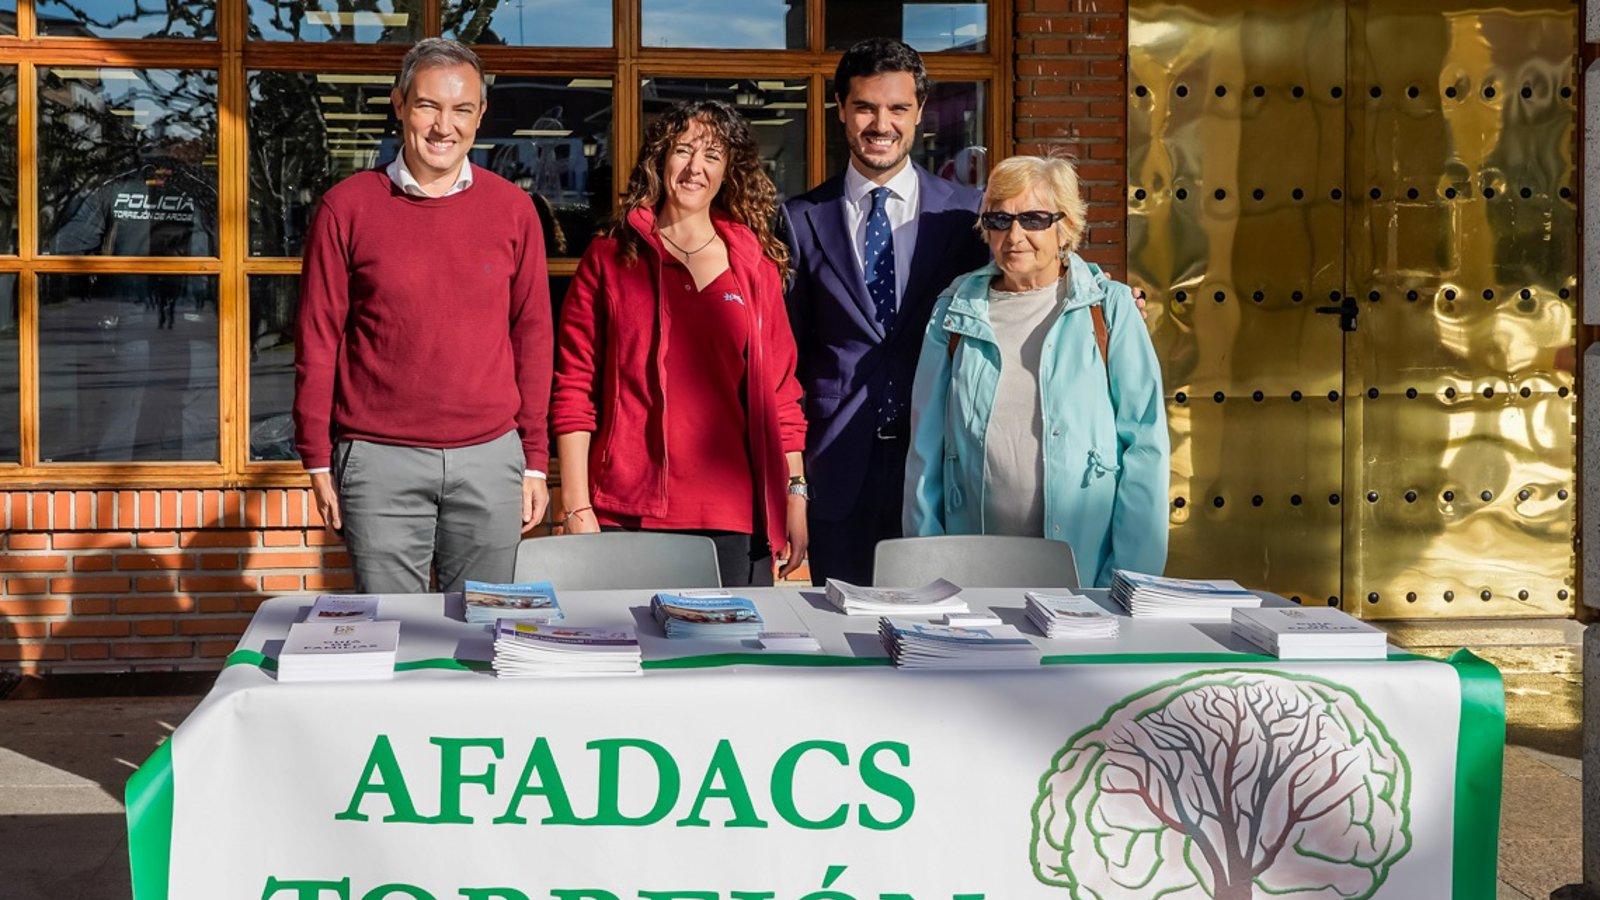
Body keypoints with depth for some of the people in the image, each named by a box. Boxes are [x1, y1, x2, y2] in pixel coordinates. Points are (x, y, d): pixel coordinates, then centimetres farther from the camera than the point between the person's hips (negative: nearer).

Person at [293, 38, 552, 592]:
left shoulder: (512, 209, 7)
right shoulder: (347, 207, 1)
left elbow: (532, 334, 9)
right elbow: (317, 339, 4)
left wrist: (535, 459, 6)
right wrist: (318, 462, 1)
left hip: (489, 461, 2)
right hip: (378, 459, -1)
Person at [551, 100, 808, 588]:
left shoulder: (756, 265, 13)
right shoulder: (609, 259, 6)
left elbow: (780, 388, 13)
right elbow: (573, 388, 3)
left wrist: (795, 496, 5)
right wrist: (577, 508, -4)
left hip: (734, 517, 2)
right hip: (630, 512, -2)